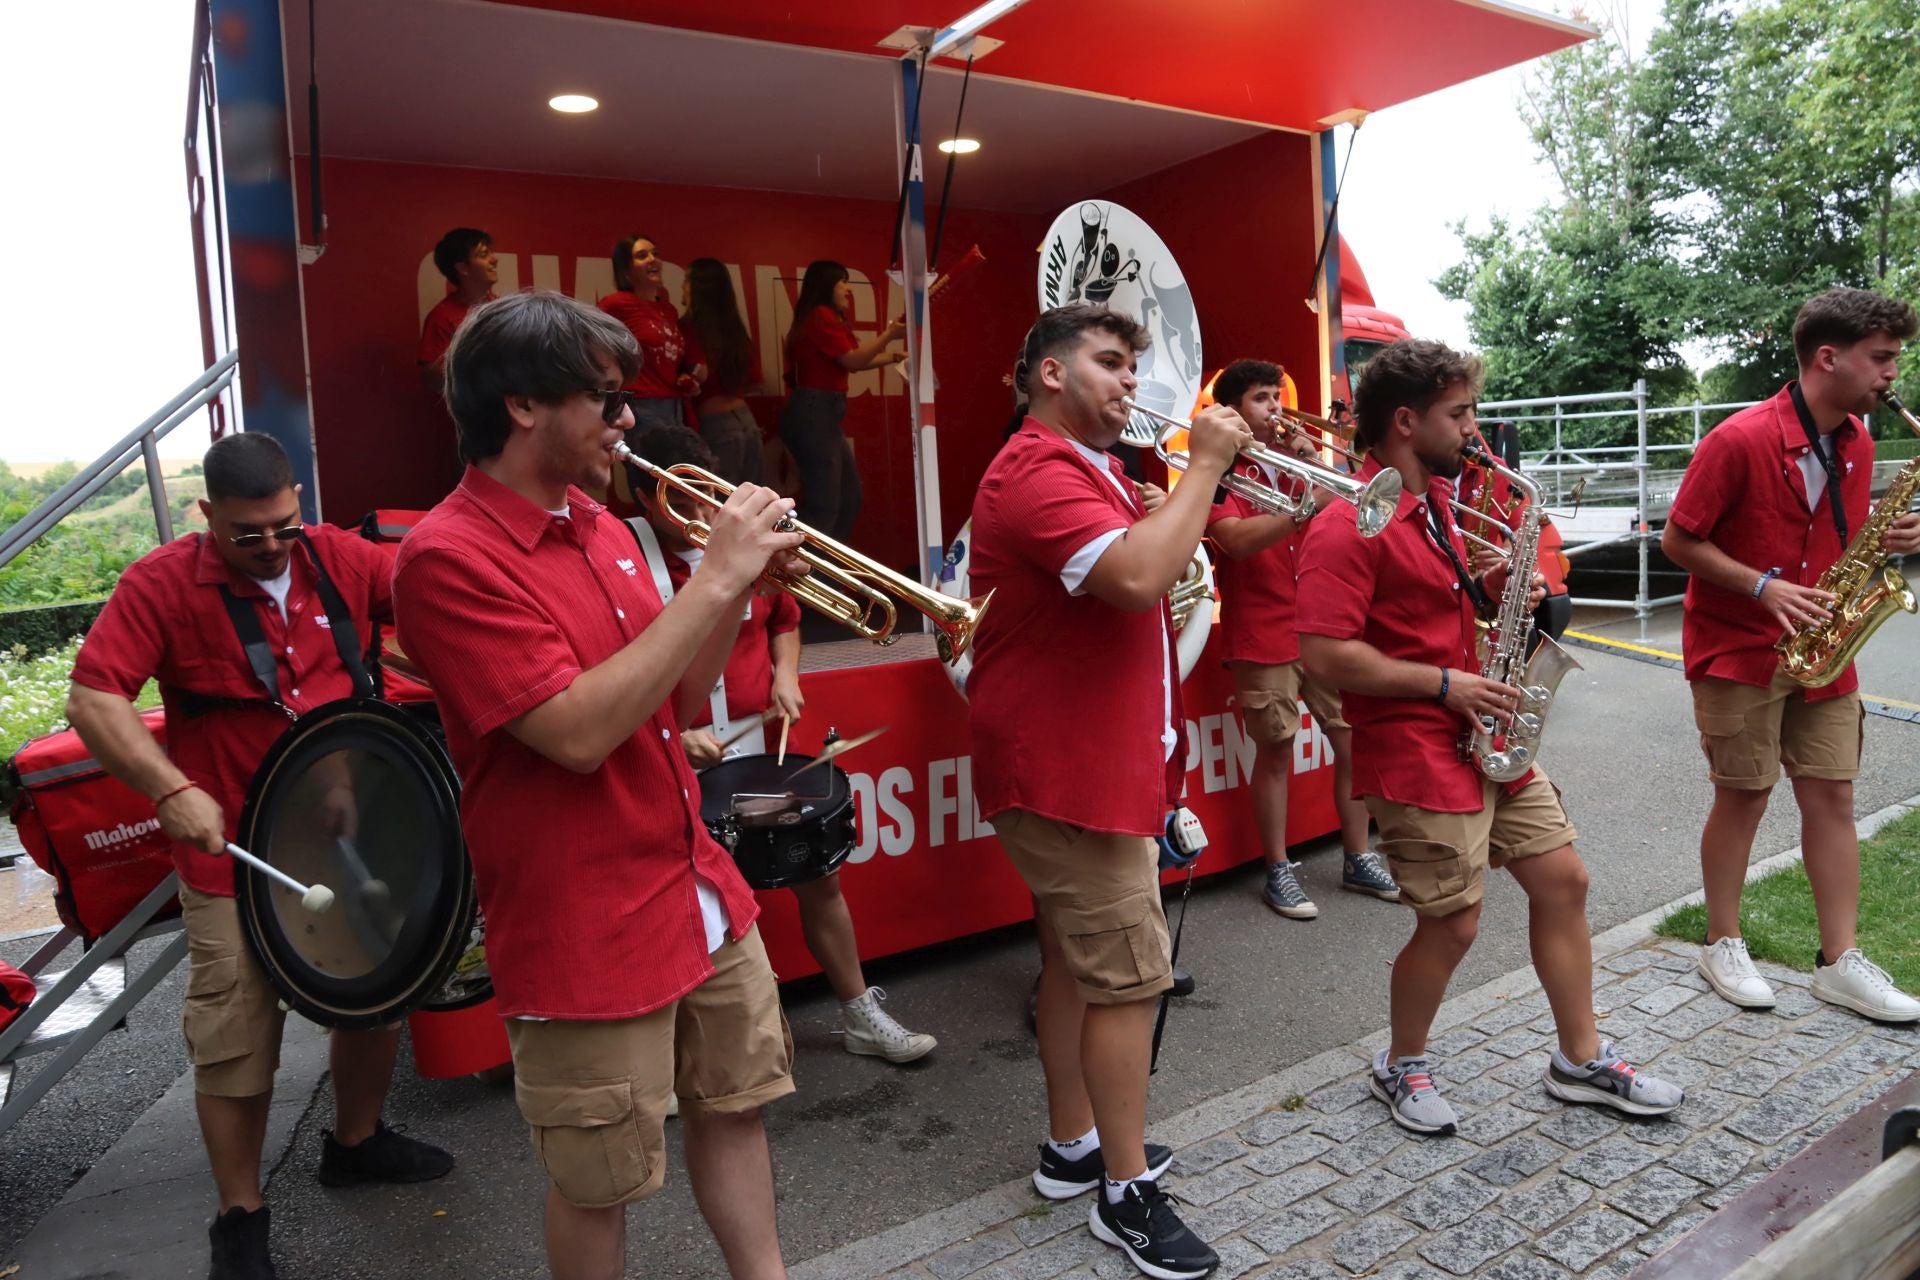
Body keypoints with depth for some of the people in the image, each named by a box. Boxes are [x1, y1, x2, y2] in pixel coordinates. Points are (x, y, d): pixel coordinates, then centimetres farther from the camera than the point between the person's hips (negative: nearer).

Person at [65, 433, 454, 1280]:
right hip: (235, 857, -4)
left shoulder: (340, 558, -2)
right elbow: (91, 701, -17)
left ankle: (356, 1140, 44)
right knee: (237, 1042, 5)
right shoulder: (162, 584, -12)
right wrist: (171, 789, -29)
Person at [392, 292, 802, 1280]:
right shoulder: (449, 557, -18)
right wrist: (714, 576, -23)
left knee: (734, 1107, 20)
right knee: (600, 1182, 12)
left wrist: (738, 579, -4)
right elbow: (581, 731, -27)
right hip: (584, 931, -7)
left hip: (699, 891, 8)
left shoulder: (599, 529, 6)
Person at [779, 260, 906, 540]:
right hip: (813, 415, -11)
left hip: (820, 415, 11)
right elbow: (853, 361, -11)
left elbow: (850, 361, 23)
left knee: (849, 499, 13)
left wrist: (890, 357, 23)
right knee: (824, 505, -12)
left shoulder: (824, 317, 21)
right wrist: (889, 334, -4)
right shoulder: (822, 315, -10)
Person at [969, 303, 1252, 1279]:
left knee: (1076, 959, 17)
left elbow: (1153, 564, 22)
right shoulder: (1036, 471, -17)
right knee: (1129, 976, -4)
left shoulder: (1087, 470, 18)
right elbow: (1137, 577, -32)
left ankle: (1073, 1147, 31)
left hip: (1098, 759, 11)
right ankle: (1129, 1196, 10)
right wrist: (1203, 465, -21)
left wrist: (1191, 499, 4)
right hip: (1069, 770, -11)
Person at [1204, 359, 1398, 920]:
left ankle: (1358, 859, 21)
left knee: (1354, 741, 7)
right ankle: (1278, 871, 14)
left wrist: (1309, 466, -6)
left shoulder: (1292, 459, 16)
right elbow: (1237, 540, -21)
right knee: (1275, 750, 1)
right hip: (1263, 636, -6)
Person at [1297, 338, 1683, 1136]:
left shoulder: (1434, 501, 12)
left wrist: (1486, 589, 2)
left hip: (1485, 736, 9)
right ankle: (1400, 1068, 25)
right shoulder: (1347, 528, -19)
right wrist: (1444, 685, -19)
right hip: (1414, 750, -9)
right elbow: (1323, 654, -25)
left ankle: (1580, 1060, 29)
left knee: (1561, 880, 12)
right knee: (1453, 924, -1)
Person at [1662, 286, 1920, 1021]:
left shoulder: (1857, 444, 6)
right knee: (1744, 796, 2)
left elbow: (1844, 539, 18)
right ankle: (1722, 946, 18)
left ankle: (1840, 961, 16)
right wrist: (1764, 587, -21)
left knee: (1832, 797, 7)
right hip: (1738, 650, -6)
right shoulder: (1740, 441, -16)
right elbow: (1678, 541, -12)